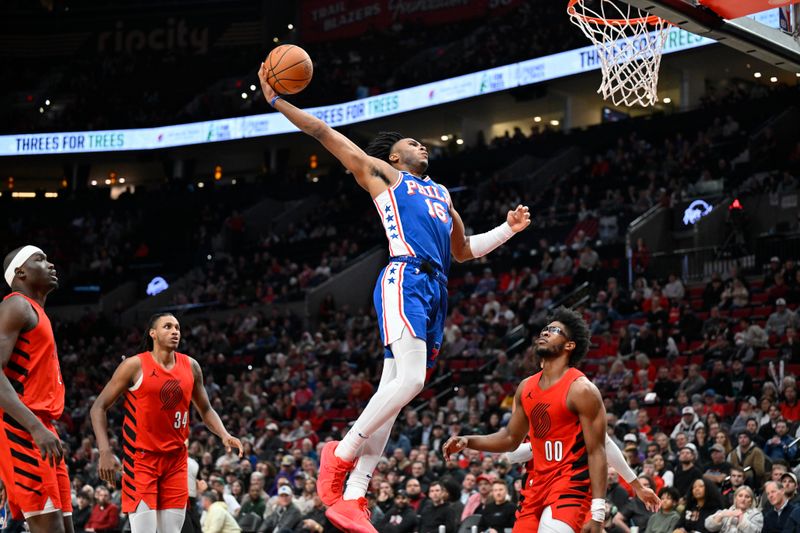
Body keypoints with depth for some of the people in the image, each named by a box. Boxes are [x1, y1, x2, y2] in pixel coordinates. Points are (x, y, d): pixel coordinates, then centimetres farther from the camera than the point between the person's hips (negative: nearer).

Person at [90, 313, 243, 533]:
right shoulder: (135, 365, -10)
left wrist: (224, 435, -3)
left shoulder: (190, 366, 5)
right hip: (141, 457, -5)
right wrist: (105, 452, -18)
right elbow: (99, 407, -7)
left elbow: (205, 410, 17)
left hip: (176, 458, 5)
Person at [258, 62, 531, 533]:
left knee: (393, 390, 0)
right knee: (410, 379, -25)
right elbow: (325, 134, 9)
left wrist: (509, 229, 32)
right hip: (405, 279, -7)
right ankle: (343, 451, -9)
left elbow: (464, 250, 41)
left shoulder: (441, 194, 32)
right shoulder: (381, 173, 14)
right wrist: (277, 102, 3)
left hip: (435, 291, 7)